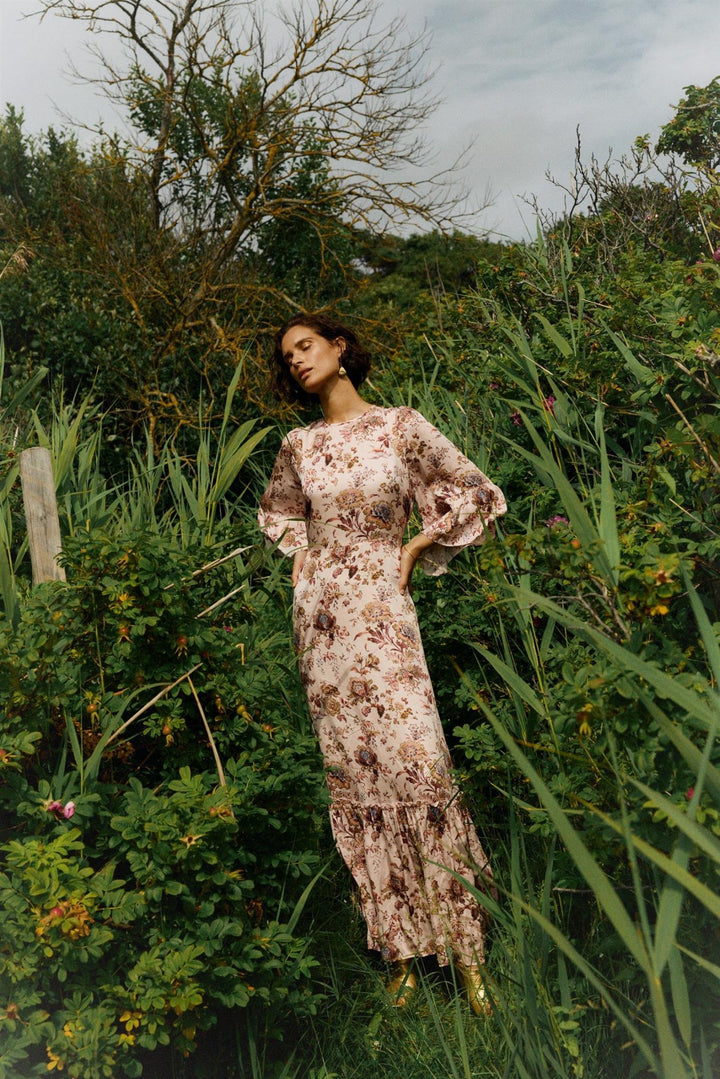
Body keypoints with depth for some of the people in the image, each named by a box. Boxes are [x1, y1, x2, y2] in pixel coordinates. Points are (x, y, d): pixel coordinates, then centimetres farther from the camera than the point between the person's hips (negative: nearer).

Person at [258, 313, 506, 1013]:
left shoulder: (401, 426, 1)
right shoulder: (298, 445, 10)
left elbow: (478, 494, 7)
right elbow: (277, 512, 29)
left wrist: (416, 548, 3)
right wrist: (302, 557, 12)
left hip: (382, 610, -3)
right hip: (320, 611, 3)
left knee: (417, 759, -12)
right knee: (354, 771, 3)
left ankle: (464, 947, -1)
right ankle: (400, 948, 12)